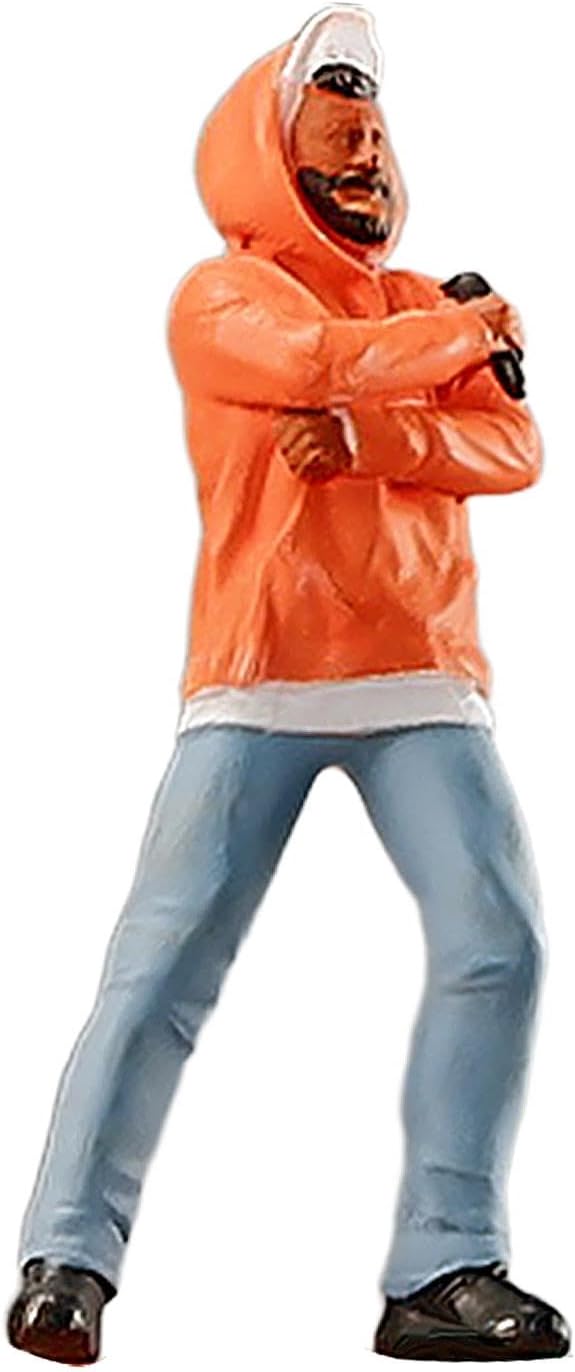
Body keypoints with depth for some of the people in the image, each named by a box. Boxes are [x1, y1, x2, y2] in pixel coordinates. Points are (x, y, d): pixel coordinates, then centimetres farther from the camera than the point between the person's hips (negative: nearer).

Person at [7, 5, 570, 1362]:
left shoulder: (427, 307, 20)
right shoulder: (219, 296, 7)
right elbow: (330, 360, -15)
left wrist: (366, 436, -13)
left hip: (423, 678, 4)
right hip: (257, 683, -4)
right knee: (164, 962, -9)